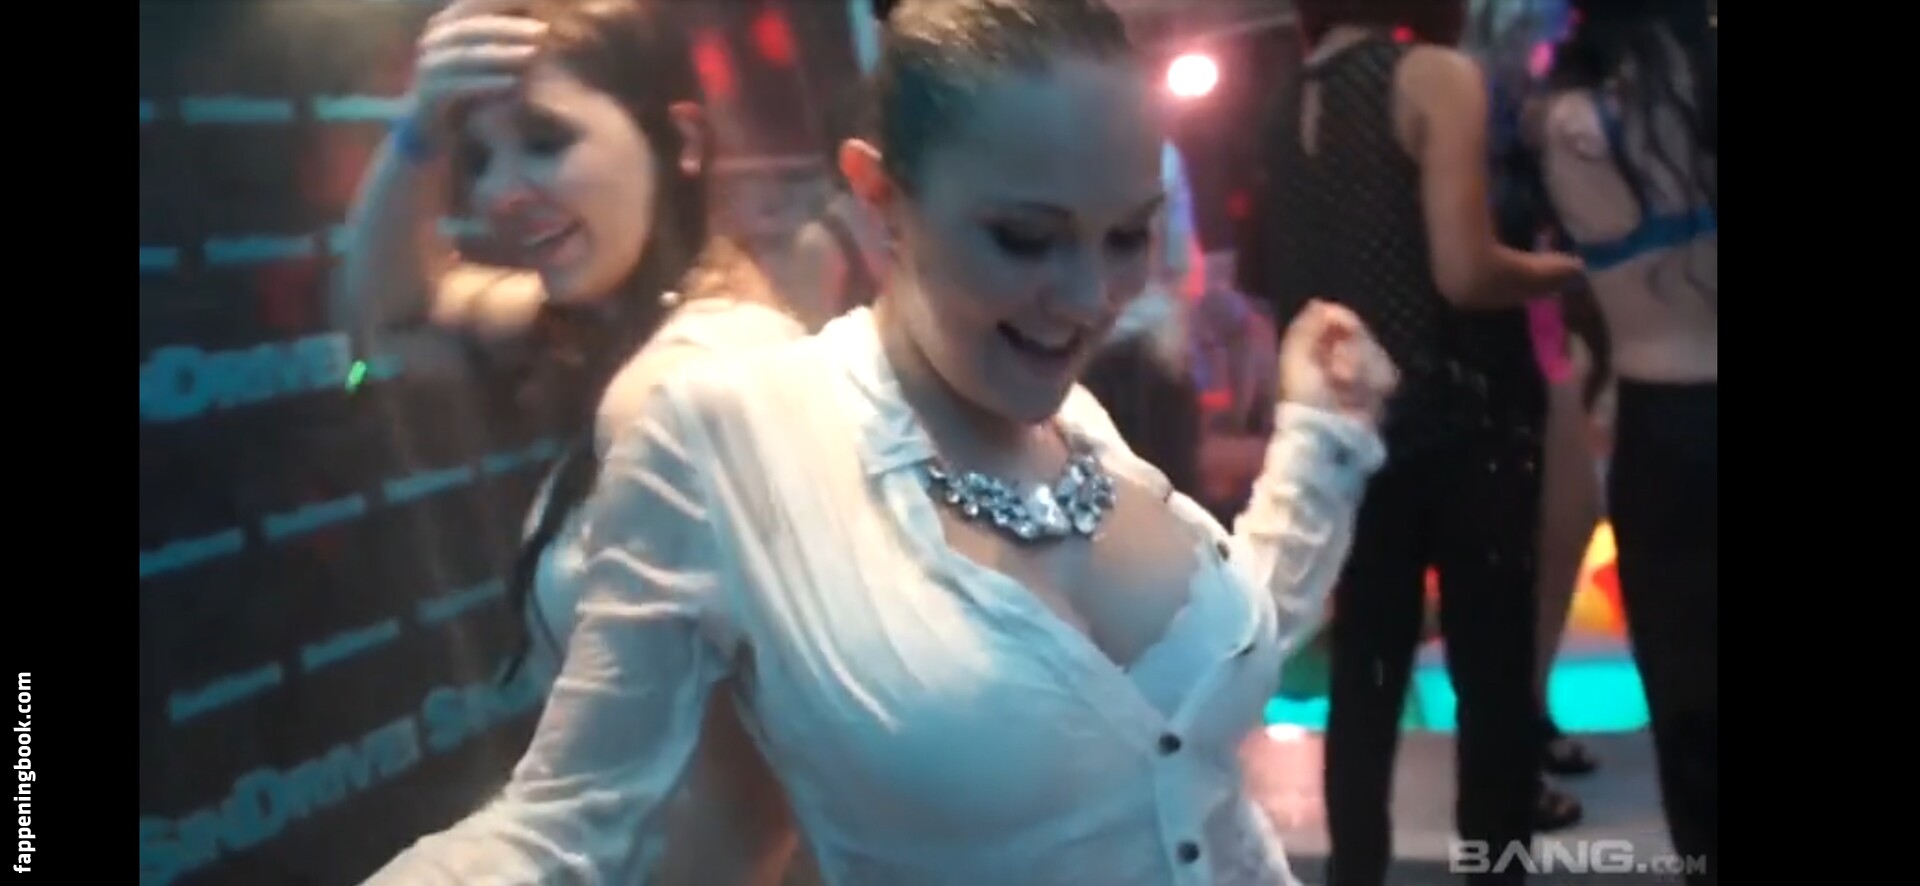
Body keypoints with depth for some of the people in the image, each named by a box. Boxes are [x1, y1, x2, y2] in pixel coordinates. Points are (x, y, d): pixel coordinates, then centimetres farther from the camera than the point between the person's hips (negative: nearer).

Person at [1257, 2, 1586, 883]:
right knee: (1493, 673, 3)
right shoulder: (1436, 76, -10)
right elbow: (1465, 274, -18)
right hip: (1459, 420, -6)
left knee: (1364, 676, 12)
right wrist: (1557, 266, -1)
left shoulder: (1291, 107, 10)